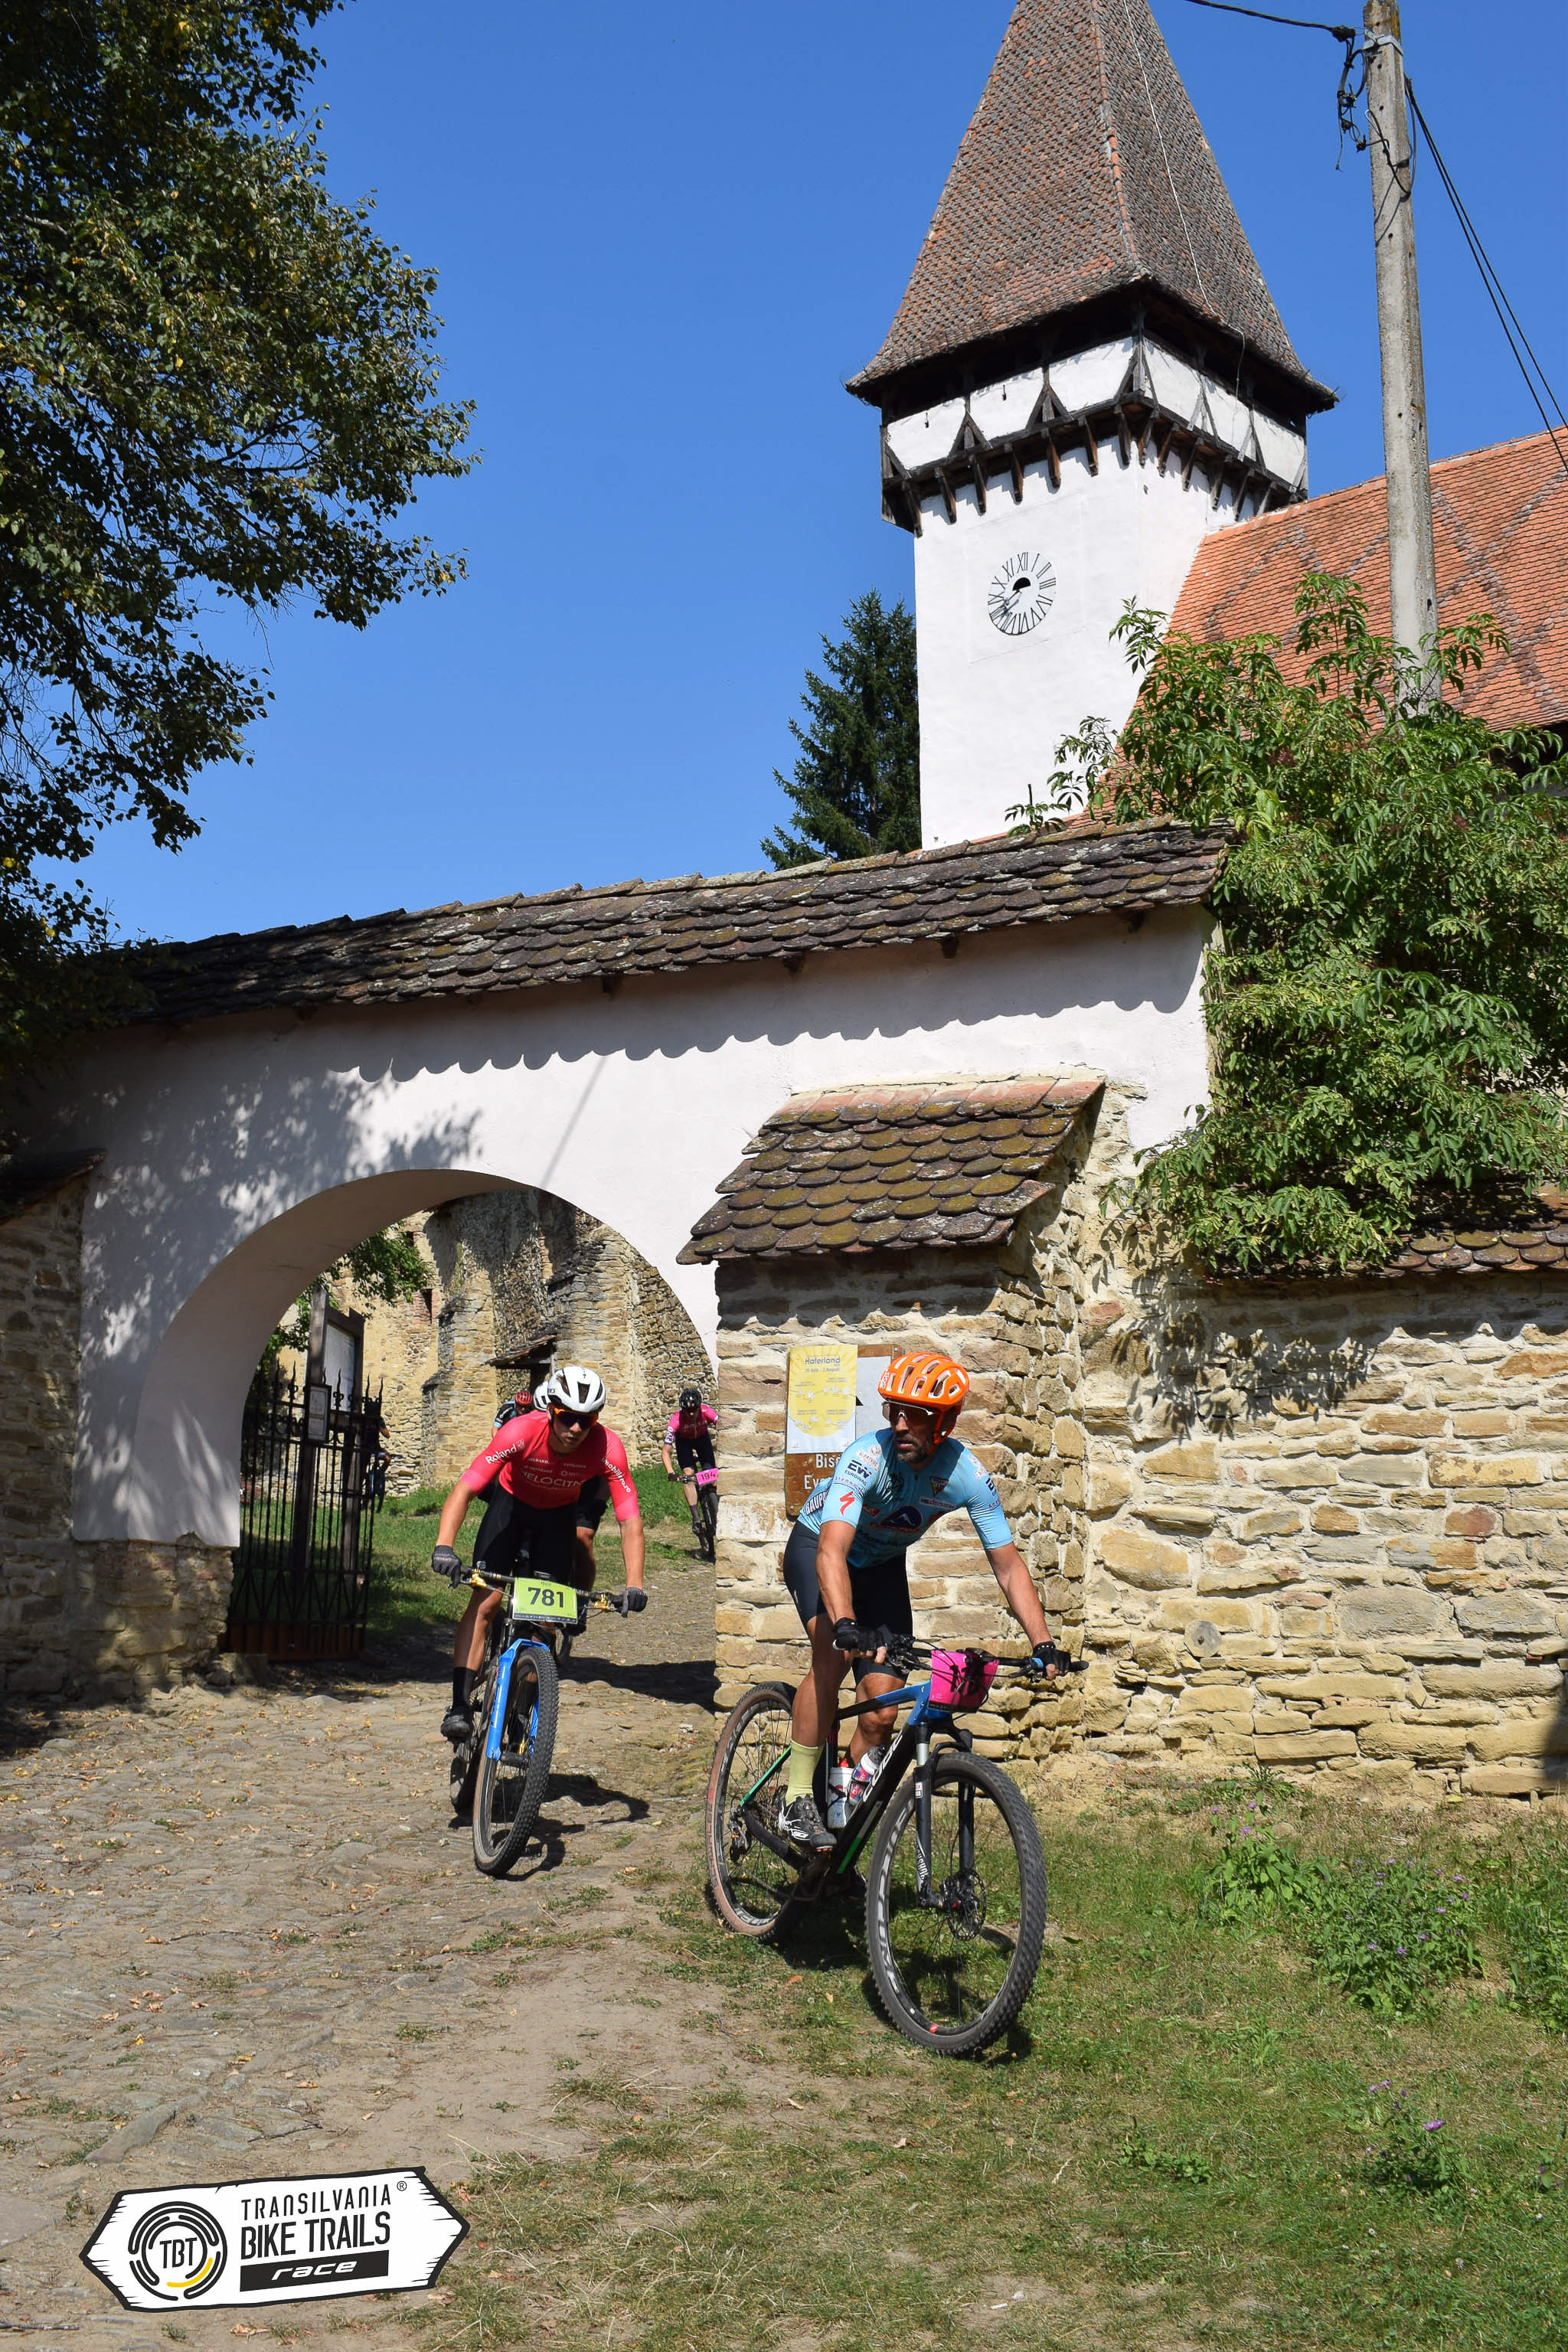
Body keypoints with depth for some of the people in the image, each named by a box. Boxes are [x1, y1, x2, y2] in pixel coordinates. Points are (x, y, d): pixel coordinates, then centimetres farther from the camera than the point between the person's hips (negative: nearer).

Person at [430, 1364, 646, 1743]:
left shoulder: (607, 1449, -32)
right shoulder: (520, 1432, -36)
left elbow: (631, 1521, -28)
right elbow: (464, 1490, -36)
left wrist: (634, 1586, -39)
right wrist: (443, 1547, -50)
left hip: (558, 1515, 1)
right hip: (512, 1502, -1)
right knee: (486, 1598, -15)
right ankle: (460, 1705, -14)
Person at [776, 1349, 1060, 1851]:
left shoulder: (969, 1476, -24)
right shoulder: (867, 1457, -35)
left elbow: (1008, 1567, -16)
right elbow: (832, 1552, -45)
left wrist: (1043, 1644, -26)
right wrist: (846, 1625, -60)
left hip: (882, 1565, 4)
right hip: (816, 1546, -3)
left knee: (882, 1711, -9)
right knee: (833, 1654, -31)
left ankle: (856, 1799, 17)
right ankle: (796, 1802, -21)